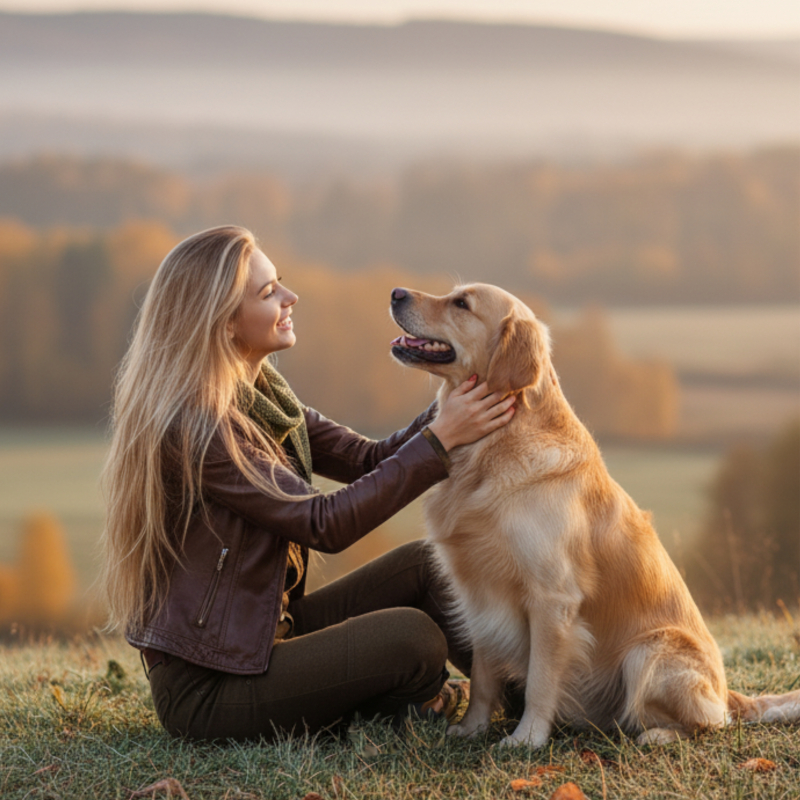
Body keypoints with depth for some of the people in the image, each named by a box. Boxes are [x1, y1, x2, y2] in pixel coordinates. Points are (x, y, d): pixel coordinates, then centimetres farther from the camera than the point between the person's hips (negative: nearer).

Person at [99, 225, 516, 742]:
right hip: (206, 688, -10)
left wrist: (456, 408, -8)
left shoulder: (261, 395, 8)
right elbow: (324, 525, -23)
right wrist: (439, 438, -23)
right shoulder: (194, 427, -23)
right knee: (411, 637, -21)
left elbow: (367, 460, 8)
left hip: (266, 631, 10)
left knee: (423, 565, 1)